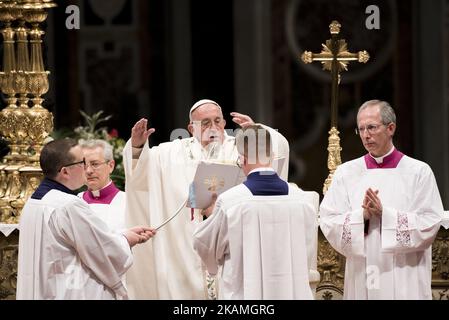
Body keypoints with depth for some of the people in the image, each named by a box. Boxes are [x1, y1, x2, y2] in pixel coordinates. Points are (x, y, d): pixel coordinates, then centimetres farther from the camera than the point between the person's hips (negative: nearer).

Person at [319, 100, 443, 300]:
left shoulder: (419, 172, 1)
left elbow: (430, 223, -6)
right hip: (362, 276, 2)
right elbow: (328, 222, 1)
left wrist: (384, 214, -14)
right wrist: (362, 215, -15)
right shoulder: (346, 173, 8)